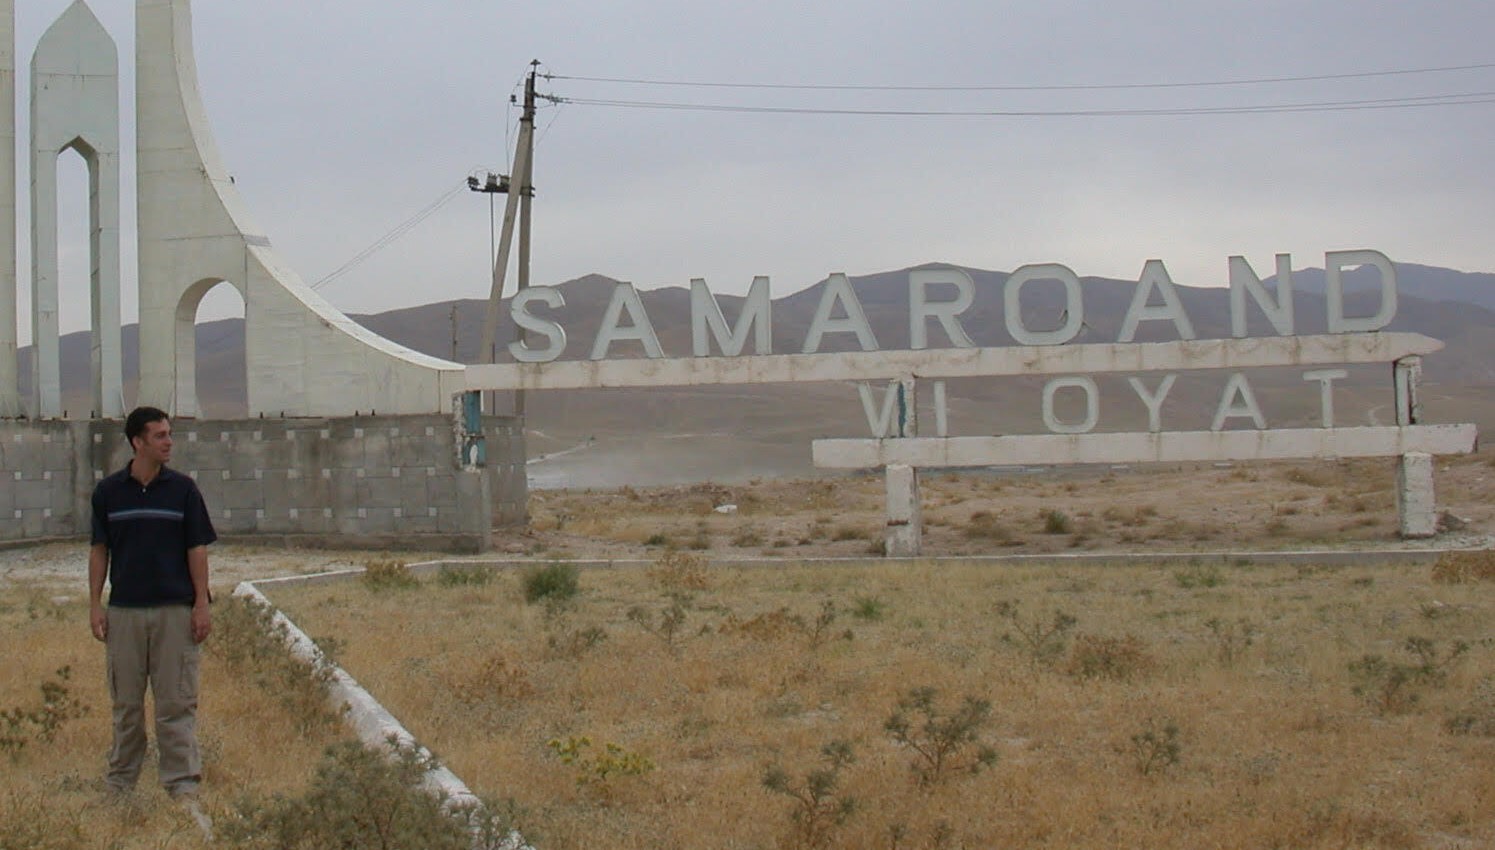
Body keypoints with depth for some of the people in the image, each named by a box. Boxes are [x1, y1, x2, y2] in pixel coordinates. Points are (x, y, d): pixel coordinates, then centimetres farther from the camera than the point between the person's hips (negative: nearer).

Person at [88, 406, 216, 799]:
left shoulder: (182, 489, 1)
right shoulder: (108, 491, 3)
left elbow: (197, 549, 2)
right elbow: (99, 550, 8)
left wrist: (202, 604, -4)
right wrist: (95, 604, 2)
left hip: (175, 610, -1)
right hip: (123, 610, 1)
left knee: (177, 702, -1)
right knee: (126, 702, 9)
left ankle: (182, 781, 5)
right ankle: (119, 781, 20)